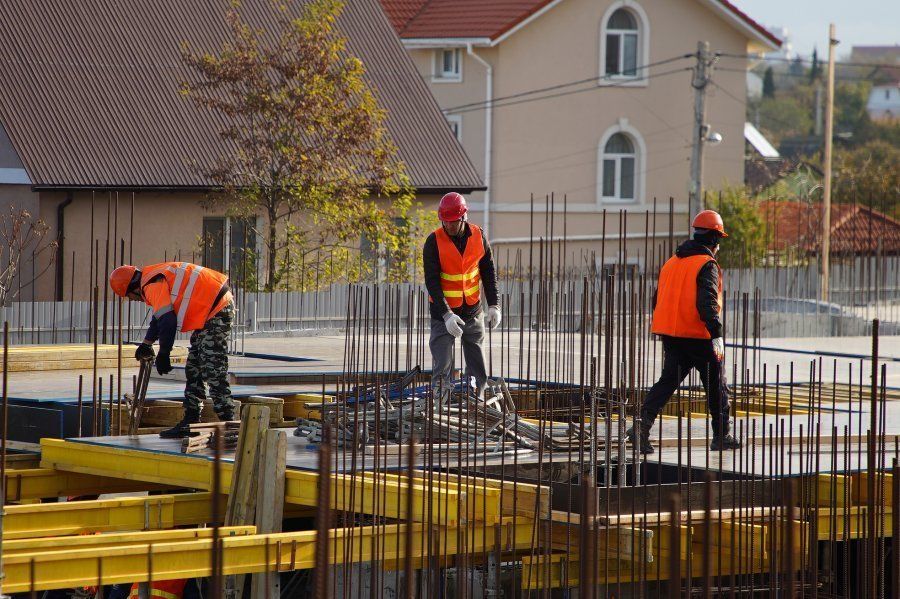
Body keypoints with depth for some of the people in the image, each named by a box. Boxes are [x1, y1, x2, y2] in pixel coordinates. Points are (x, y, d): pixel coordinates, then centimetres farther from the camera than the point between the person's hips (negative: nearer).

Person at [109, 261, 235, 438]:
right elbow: (160, 315, 31)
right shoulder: (156, 277, 18)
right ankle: (191, 420, 18)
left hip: (217, 311, -11)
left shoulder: (152, 284, -14)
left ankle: (228, 422, -16)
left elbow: (167, 320, -19)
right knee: (193, 370, 15)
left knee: (213, 371, -14)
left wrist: (163, 355, -11)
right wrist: (147, 344, 38)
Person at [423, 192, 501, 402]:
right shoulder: (434, 242, -13)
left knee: (477, 369, 9)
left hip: (473, 312, 4)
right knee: (442, 368, -11)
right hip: (443, 313, -4)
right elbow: (432, 282, -16)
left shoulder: (478, 236, -2)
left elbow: (489, 273, 7)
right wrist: (447, 315, -25)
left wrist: (494, 305, -2)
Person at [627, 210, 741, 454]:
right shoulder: (707, 265, -10)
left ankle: (642, 425, -15)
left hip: (671, 335, 6)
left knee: (667, 381, 5)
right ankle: (721, 436, 17)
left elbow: (658, 300, 17)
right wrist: (716, 333, -24)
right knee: (716, 385, 9)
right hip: (699, 336, -6)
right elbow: (707, 302, -22)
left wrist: (664, 332, 25)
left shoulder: (671, 263, 13)